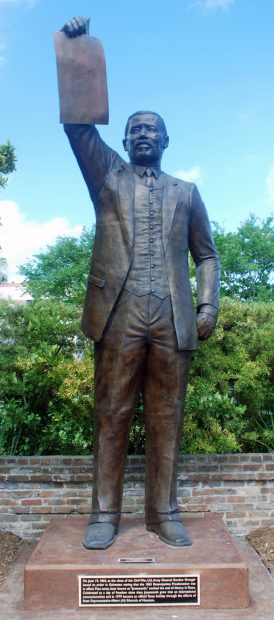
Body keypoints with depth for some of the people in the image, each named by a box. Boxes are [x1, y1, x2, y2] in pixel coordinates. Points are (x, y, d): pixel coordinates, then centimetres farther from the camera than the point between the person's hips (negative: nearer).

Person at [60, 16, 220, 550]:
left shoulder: (186, 193, 20)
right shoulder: (108, 176, 18)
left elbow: (206, 253, 17)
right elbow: (78, 123, 6)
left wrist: (209, 305, 3)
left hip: (172, 318, 1)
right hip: (120, 313, -1)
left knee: (166, 417, 3)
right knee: (112, 414, 1)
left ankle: (163, 513, 14)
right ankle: (105, 513, 10)